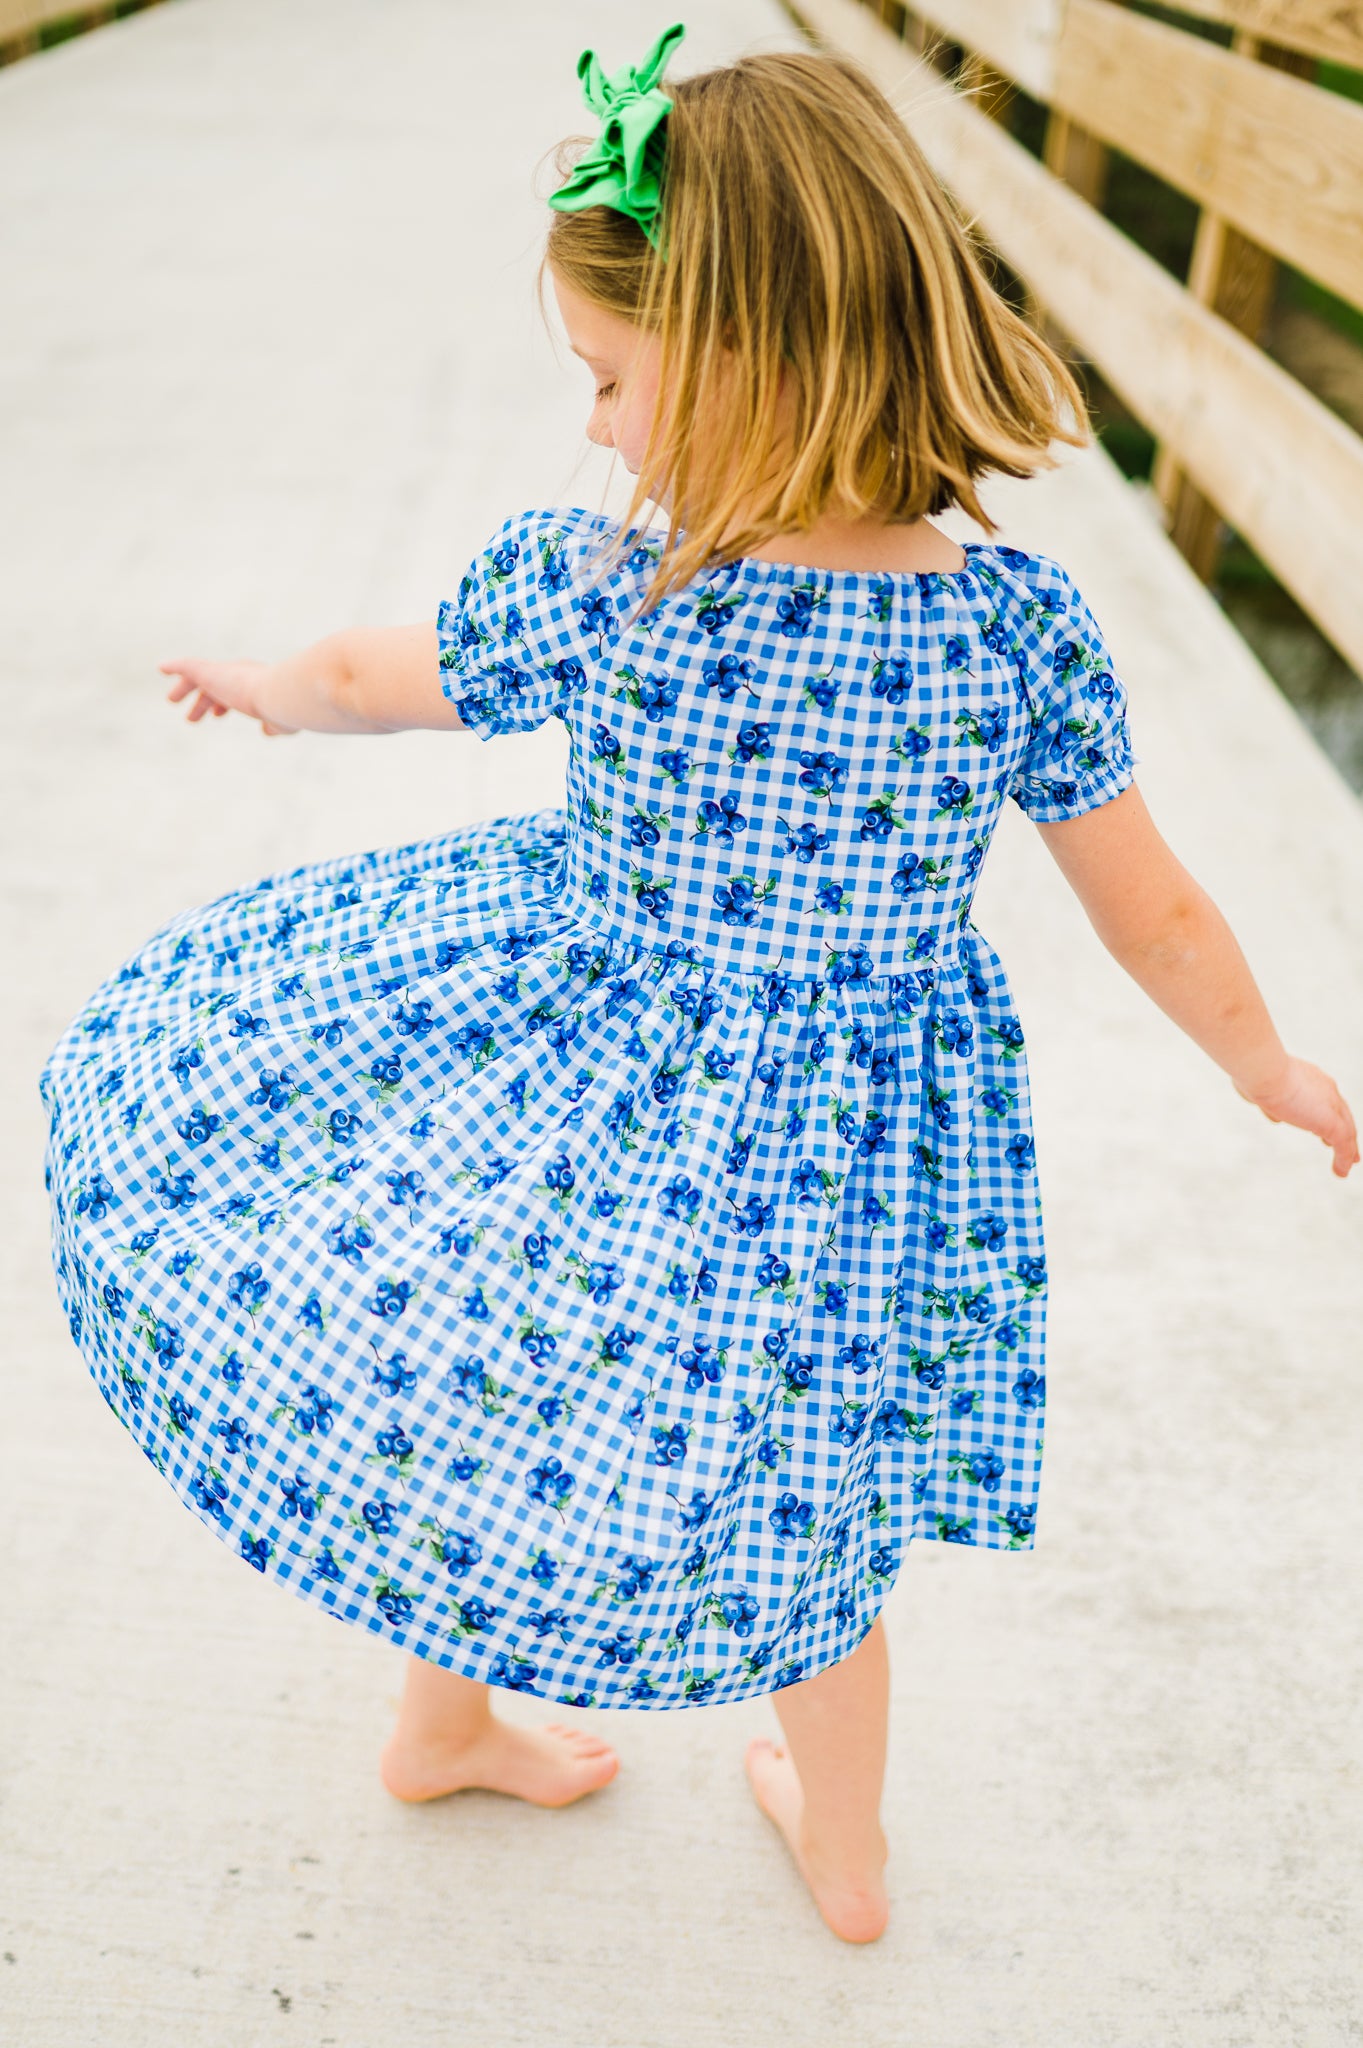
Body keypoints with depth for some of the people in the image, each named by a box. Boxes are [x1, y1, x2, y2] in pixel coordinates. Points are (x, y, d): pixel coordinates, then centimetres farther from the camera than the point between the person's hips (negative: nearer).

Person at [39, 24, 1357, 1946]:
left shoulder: (590, 588, -19)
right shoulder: (1021, 628, -16)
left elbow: (364, 680, 1)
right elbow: (1159, 920, -5)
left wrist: (256, 683, 24)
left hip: (598, 1134, -2)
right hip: (862, 1166, 2)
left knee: (491, 1407, 28)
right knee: (803, 1507, 26)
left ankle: (444, 1720, 52)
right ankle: (847, 1855, 48)